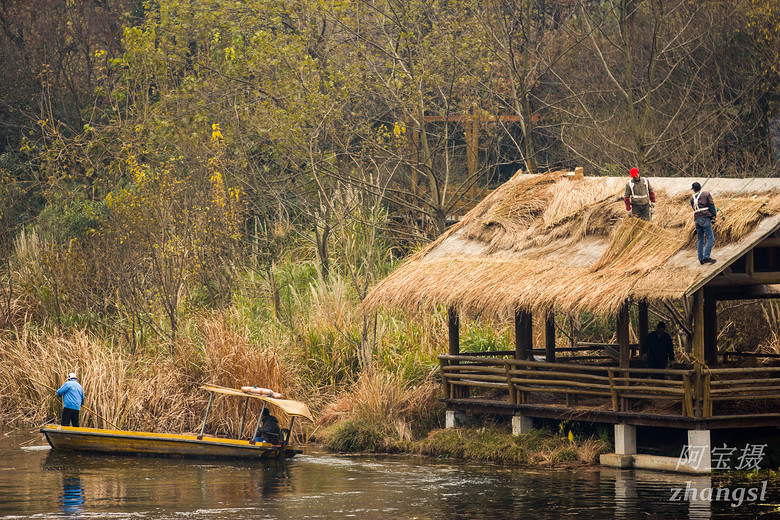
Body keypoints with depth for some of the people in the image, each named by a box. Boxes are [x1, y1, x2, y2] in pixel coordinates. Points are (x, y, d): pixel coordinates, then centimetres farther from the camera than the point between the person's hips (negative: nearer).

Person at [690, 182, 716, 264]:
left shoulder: (692, 198, 17)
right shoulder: (706, 194, 5)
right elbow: (711, 205, -2)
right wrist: (713, 216, 1)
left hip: (697, 219, 5)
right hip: (705, 218, -5)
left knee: (700, 240, 9)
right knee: (710, 238, -7)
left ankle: (701, 259, 7)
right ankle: (706, 257, -18)